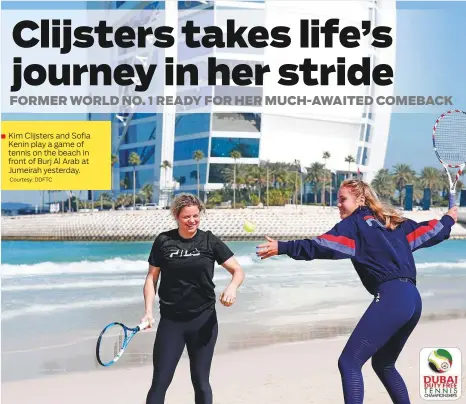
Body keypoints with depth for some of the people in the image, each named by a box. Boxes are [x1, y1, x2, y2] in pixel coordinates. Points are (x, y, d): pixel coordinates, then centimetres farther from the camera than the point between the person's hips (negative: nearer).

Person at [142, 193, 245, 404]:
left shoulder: (210, 241, -2)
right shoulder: (163, 241, -2)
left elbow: (238, 270, 0)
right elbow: (152, 278, 4)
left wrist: (232, 287, -22)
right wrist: (148, 311, -8)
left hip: (204, 320, 0)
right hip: (171, 321, 0)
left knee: (200, 381, 8)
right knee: (159, 382, -2)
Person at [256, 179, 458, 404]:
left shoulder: (355, 223, 3)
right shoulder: (392, 223, 24)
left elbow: (325, 246, -13)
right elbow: (427, 232, 30)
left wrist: (283, 248, -20)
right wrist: (448, 220, 51)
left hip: (391, 298, -9)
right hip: (413, 299, 9)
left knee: (349, 363, -9)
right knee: (383, 364, 25)